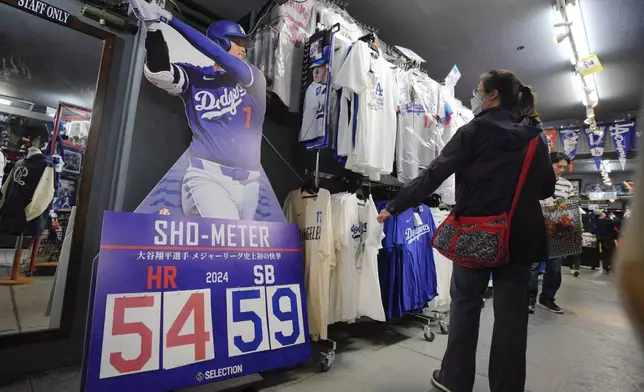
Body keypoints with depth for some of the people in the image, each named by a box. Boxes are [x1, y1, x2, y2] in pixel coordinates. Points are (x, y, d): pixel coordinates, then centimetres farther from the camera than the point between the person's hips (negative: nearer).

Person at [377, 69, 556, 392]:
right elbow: (547, 188, 13)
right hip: (520, 235, 4)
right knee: (511, 311, 10)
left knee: (465, 305, 10)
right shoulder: (536, 136, 8)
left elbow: (433, 175, -13)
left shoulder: (475, 131, -7)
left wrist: (394, 206, -8)